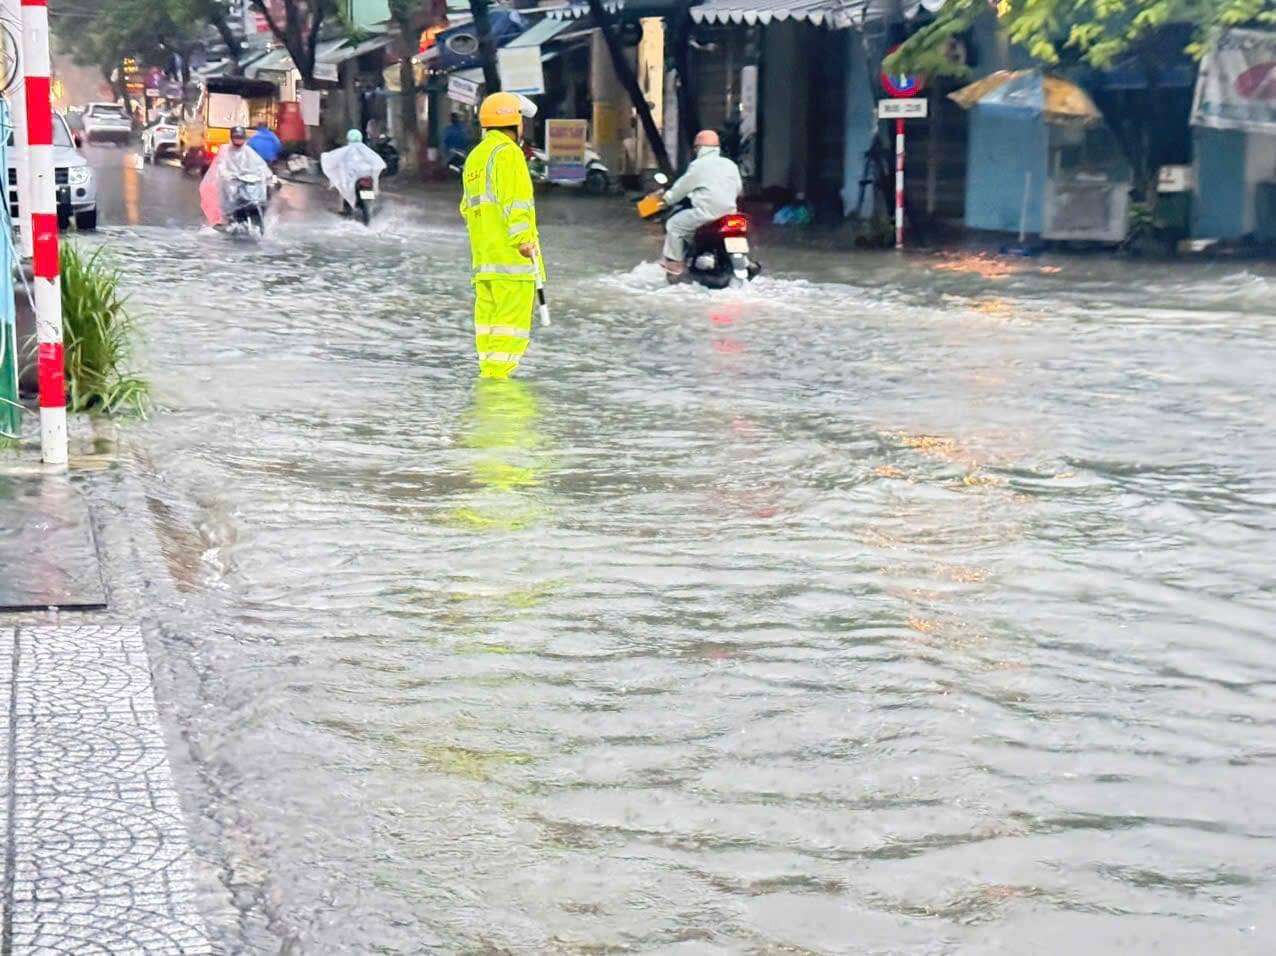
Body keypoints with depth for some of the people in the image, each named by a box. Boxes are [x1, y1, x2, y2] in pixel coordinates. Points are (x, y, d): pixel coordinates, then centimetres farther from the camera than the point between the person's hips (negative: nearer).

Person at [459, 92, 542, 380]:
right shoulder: (507, 153, -9)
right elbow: (515, 200, -18)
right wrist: (524, 238, -19)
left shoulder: (474, 157, 19)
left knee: (488, 311, 10)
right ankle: (497, 374, -13)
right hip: (510, 251, -9)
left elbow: (467, 207, 22)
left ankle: (488, 369, 12)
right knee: (513, 314, -9)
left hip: (483, 252, 9)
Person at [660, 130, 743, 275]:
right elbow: (738, 189, 22)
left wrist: (668, 199, 19)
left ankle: (674, 263, 6)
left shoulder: (698, 165, -5)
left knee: (674, 225, 8)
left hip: (707, 214, -7)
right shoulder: (730, 165, 13)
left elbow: (681, 187, 2)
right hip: (729, 214, 7)